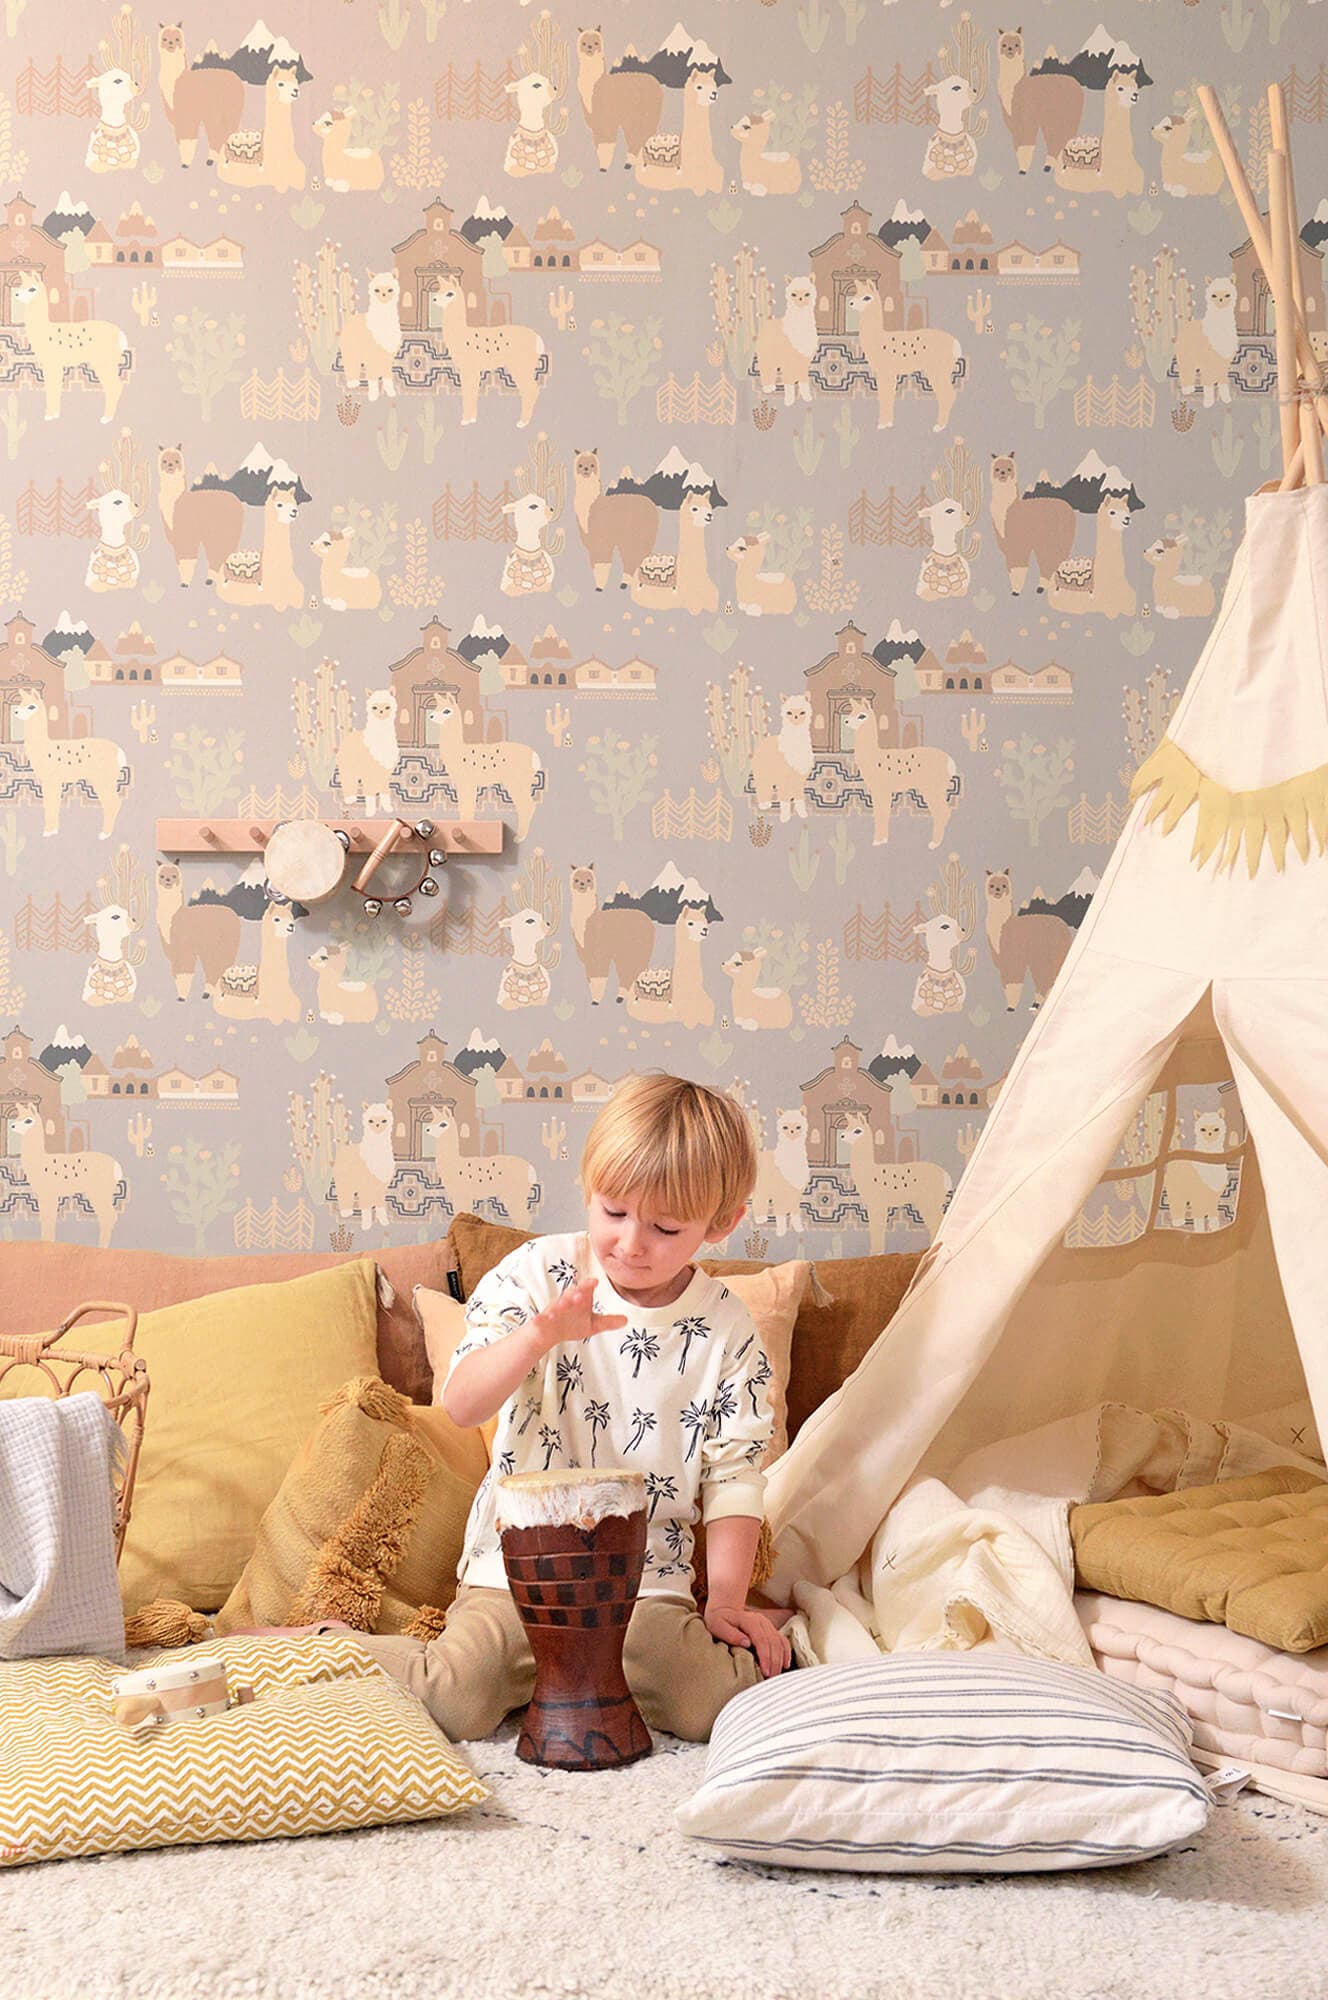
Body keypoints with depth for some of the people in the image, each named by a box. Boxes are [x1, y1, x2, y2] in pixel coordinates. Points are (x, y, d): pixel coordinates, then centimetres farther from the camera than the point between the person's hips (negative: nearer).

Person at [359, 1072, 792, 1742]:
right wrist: (539, 1337, -29)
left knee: (712, 1704, -22)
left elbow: (733, 1473, 4)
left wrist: (727, 1601, -4)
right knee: (459, 1704, -22)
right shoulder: (538, 1274, -3)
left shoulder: (726, 1330, 0)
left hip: (647, 1578, 1)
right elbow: (461, 1404, -11)